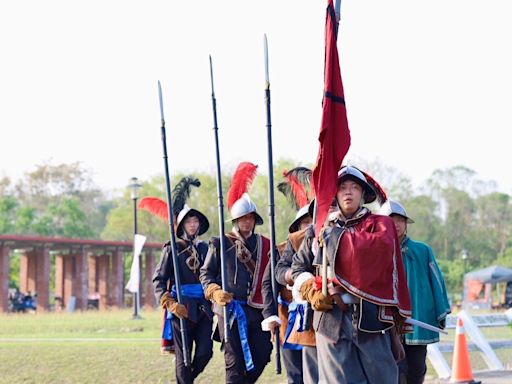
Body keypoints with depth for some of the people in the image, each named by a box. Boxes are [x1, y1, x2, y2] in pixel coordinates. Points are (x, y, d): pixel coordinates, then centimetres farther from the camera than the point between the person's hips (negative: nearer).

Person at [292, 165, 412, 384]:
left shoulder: (380, 225, 10)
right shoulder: (322, 229, 16)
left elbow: (383, 246, -12)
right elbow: (298, 267, 18)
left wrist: (336, 237, -7)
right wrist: (312, 292, -3)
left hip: (372, 317, -1)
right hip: (331, 318, 1)